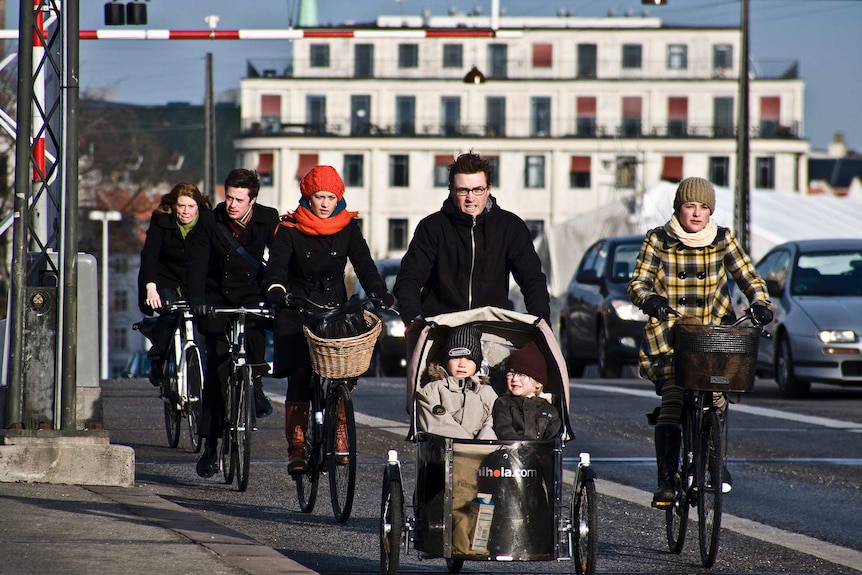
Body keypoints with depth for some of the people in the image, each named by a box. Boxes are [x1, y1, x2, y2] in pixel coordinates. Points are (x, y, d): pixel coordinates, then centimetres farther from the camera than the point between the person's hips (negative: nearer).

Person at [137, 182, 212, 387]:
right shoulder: (161, 220, -11)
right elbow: (149, 255, -21)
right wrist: (150, 289, -36)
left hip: (192, 286, 2)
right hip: (163, 283, -2)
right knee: (169, 312, -30)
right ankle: (156, 362, -15)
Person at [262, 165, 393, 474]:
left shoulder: (348, 228, 4)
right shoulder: (290, 229, -3)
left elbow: (363, 264, -5)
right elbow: (277, 263, -15)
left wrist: (379, 294, -22)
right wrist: (276, 288, -37)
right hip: (297, 312, -2)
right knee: (299, 380, -9)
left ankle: (338, 440, 1)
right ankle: (296, 451, -5)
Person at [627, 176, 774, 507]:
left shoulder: (723, 240, 5)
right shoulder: (658, 241, 0)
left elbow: (747, 276, 7)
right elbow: (637, 283, -3)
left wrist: (759, 303, -13)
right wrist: (650, 300, -26)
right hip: (669, 333, -3)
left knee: (716, 397, -9)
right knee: (673, 398, -20)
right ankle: (665, 479, -22)